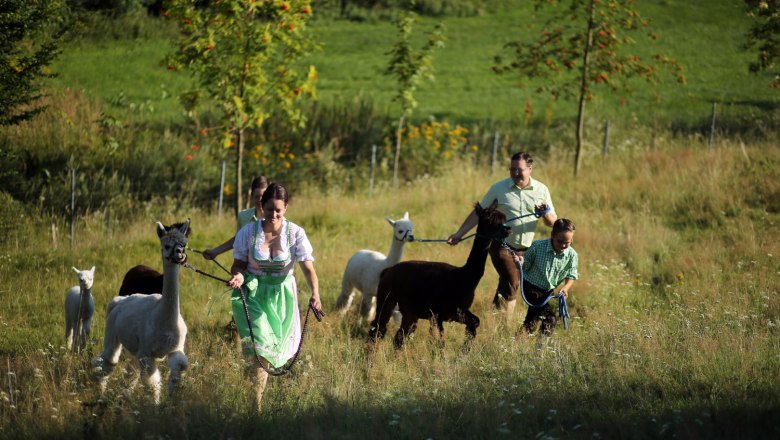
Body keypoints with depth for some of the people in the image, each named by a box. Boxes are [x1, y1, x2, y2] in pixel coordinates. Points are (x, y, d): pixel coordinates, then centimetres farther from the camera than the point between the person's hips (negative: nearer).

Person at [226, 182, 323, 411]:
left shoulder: (295, 233, -10)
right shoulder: (248, 232, -9)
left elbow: (308, 268, -17)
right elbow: (238, 264, 0)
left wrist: (315, 294, -34)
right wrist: (239, 275, -25)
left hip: (281, 295, 2)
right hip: (253, 293, -2)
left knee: (278, 349, 9)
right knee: (260, 346, -15)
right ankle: (257, 403, -9)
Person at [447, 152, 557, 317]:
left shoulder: (541, 190, 3)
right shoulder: (499, 188, -3)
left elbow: (552, 223, 6)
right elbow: (478, 213, 1)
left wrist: (546, 214, -18)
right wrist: (459, 234, -5)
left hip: (526, 248, 3)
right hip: (502, 245, -3)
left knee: (508, 285, 8)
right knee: (512, 283, -18)